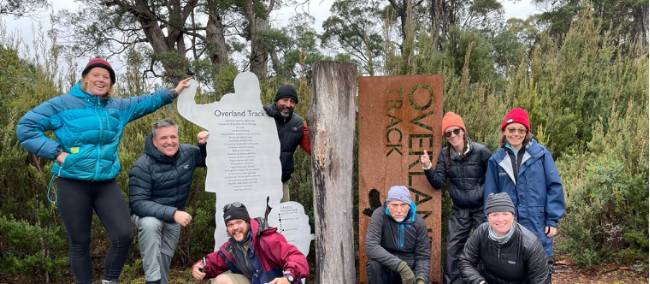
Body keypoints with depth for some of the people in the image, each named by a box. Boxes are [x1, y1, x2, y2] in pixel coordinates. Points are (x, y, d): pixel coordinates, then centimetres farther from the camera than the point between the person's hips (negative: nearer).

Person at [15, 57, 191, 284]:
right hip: (72, 184, -4)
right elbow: (25, 127, -3)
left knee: (123, 236, -5)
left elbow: (146, 102, 24)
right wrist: (56, 152, -11)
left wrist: (174, 92, 20)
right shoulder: (64, 104, -2)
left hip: (106, 183, 4)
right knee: (80, 243, 5)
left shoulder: (117, 107, 12)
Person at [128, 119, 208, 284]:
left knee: (165, 258, 13)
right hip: (148, 213, -5)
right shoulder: (143, 166, -27)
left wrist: (205, 144, -12)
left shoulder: (188, 153, -11)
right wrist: (172, 213, -43)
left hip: (175, 216, 5)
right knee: (149, 224, -38)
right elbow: (138, 203, -32)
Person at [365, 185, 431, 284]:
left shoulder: (418, 222, -6)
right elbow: (371, 247, -26)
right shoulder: (380, 215, -14)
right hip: (387, 268, -1)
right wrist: (401, 266, -32)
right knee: (374, 264, -32)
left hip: (410, 268, 1)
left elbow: (423, 257, -1)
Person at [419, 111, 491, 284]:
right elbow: (438, 183, -4)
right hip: (459, 211, 3)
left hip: (482, 208, -3)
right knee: (453, 250, 5)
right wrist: (428, 167, -20)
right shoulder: (445, 154, 0)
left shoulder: (480, 151, -12)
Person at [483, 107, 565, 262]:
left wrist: (552, 221, -5)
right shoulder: (496, 160, 5)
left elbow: (554, 187, -2)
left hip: (538, 225, -2)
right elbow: (490, 195, 8)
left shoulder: (541, 154, -2)